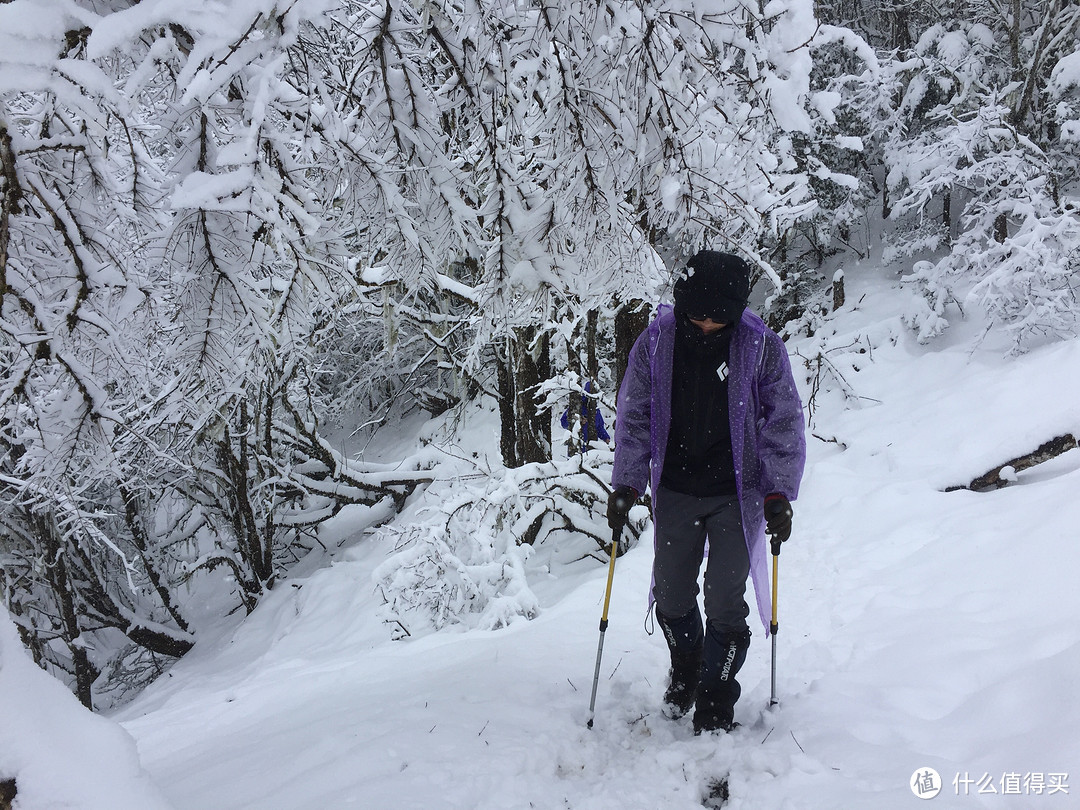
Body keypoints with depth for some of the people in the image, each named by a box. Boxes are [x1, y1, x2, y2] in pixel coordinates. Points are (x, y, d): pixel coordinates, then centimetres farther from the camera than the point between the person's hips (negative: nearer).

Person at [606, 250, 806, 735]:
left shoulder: (761, 347, -8)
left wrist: (779, 493, -7)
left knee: (725, 604, -1)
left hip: (737, 495, -2)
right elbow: (634, 416, 3)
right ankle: (685, 670, 41)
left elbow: (783, 421, -1)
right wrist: (626, 484, -1)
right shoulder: (655, 342, -4)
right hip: (675, 493, 2)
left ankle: (715, 705, 18)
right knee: (671, 598, 11)